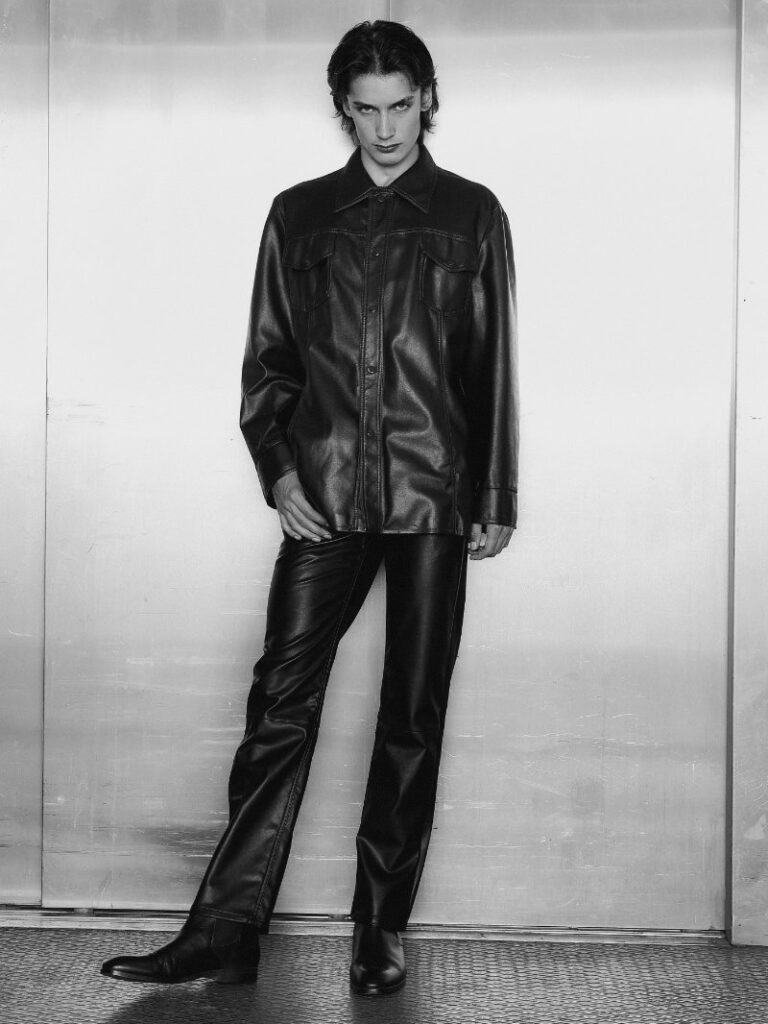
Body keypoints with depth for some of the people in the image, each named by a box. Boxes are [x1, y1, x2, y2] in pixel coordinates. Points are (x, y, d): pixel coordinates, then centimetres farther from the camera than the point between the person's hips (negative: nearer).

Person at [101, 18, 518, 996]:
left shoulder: (471, 214, 8)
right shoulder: (299, 214, 12)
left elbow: (495, 364, 7)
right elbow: (266, 357, 11)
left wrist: (498, 498, 4)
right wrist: (278, 468, -2)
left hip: (434, 499, 0)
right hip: (324, 496, 1)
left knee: (413, 715, 3)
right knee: (281, 703, -4)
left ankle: (380, 931, 15)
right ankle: (227, 929, 3)